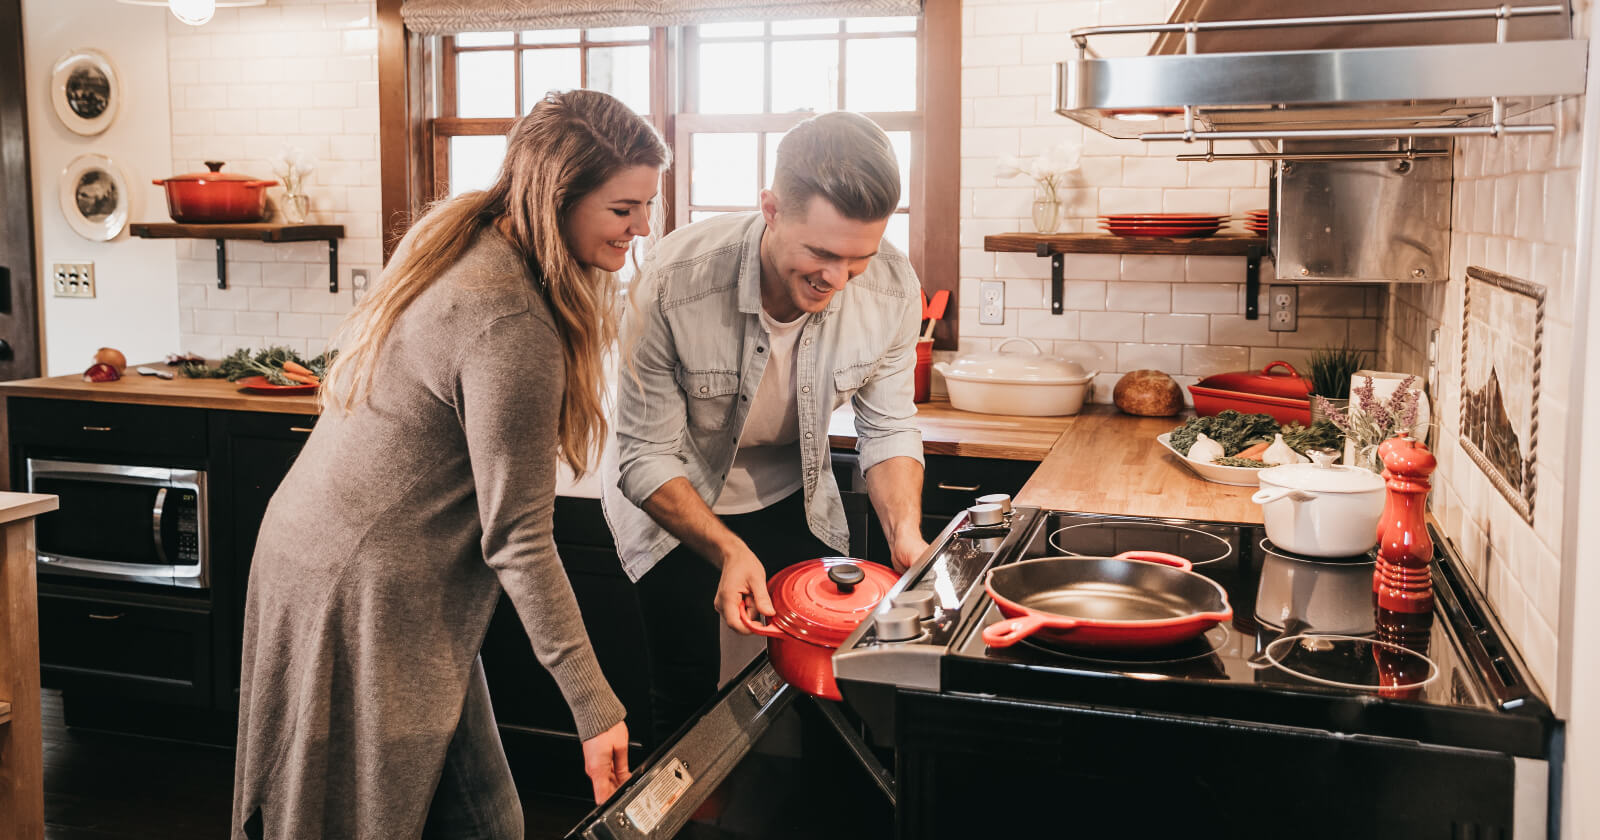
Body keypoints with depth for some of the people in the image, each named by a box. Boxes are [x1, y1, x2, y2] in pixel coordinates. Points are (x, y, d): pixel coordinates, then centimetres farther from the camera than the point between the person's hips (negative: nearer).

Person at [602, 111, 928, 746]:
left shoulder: (892, 289, -22)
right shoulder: (673, 282, -32)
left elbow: (888, 428, -8)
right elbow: (647, 459, -24)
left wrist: (905, 529, -24)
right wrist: (728, 551, -38)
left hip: (793, 496, 3)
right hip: (672, 499, -3)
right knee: (690, 694, -3)